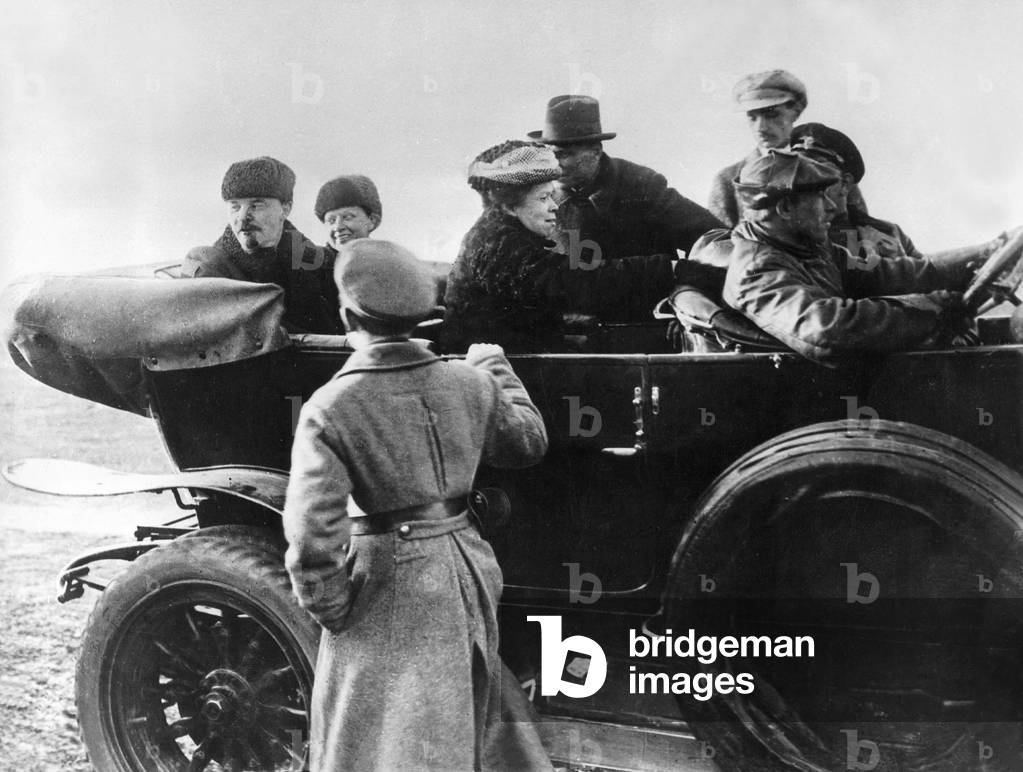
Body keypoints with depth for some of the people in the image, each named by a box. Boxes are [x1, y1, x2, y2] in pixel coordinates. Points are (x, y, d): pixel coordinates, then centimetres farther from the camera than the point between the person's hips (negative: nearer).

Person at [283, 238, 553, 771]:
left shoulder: (329, 409, -16)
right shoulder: (469, 383, -3)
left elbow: (313, 534, -21)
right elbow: (529, 441, 15)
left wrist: (330, 610, -6)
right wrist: (495, 367, 27)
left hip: (386, 593, -5)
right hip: (469, 570, 5)